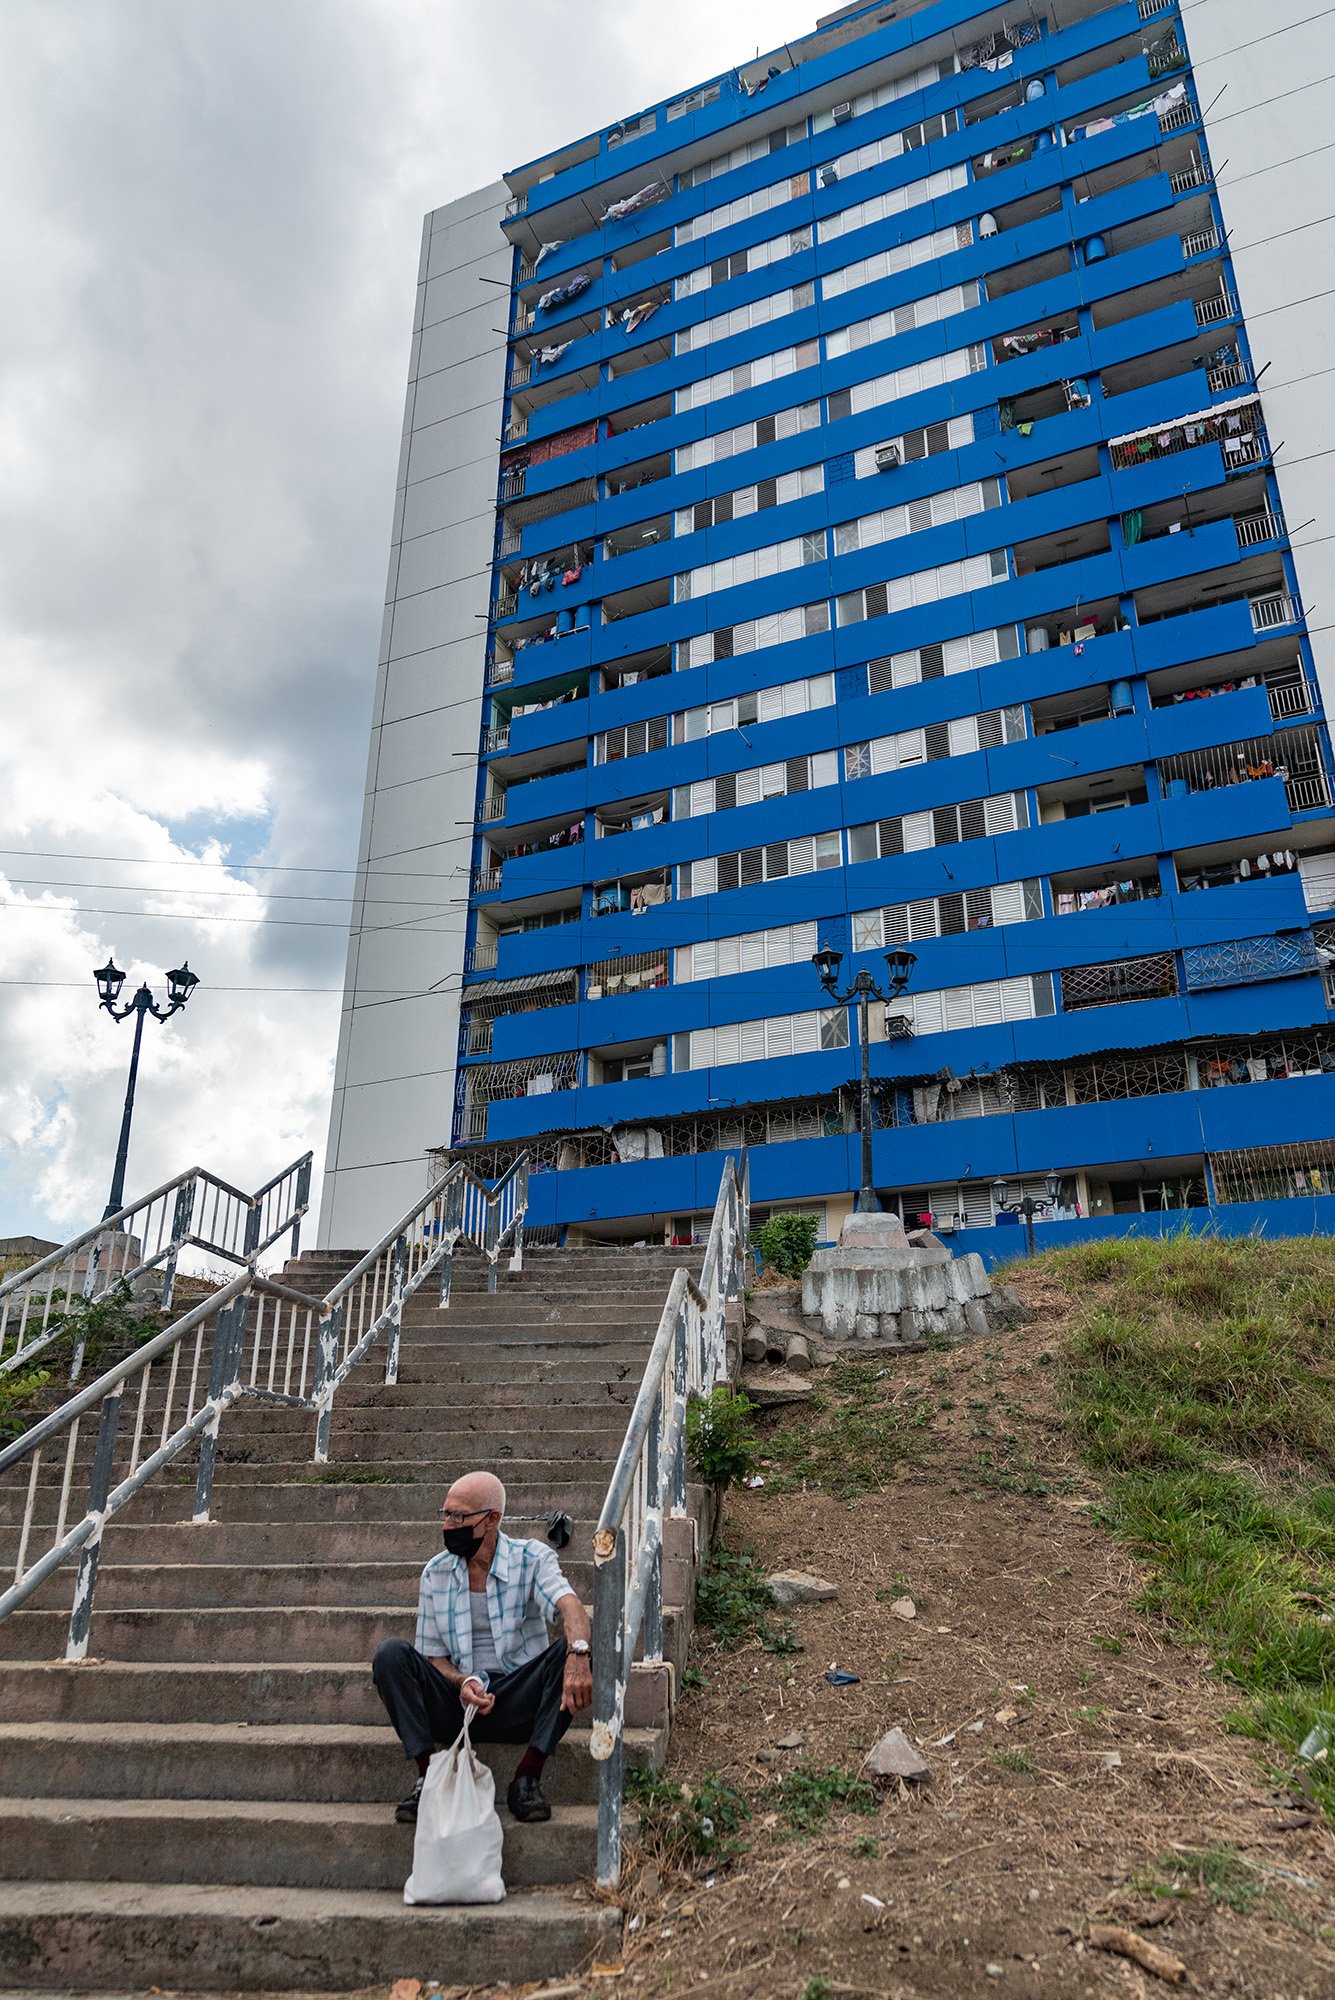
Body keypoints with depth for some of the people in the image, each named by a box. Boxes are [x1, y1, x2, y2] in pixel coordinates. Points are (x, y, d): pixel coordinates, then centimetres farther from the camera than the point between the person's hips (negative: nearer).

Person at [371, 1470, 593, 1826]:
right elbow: (432, 1654, 7)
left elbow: (569, 1606, -24)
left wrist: (578, 1653, -47)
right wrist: (462, 1682, -17)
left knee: (570, 1652, -29)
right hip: (456, 1703, 2)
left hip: (518, 1708, -2)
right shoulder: (435, 1574, 5)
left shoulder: (532, 1559, -4)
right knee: (391, 1654, -19)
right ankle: (427, 1776, -18)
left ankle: (528, 1777, -21)